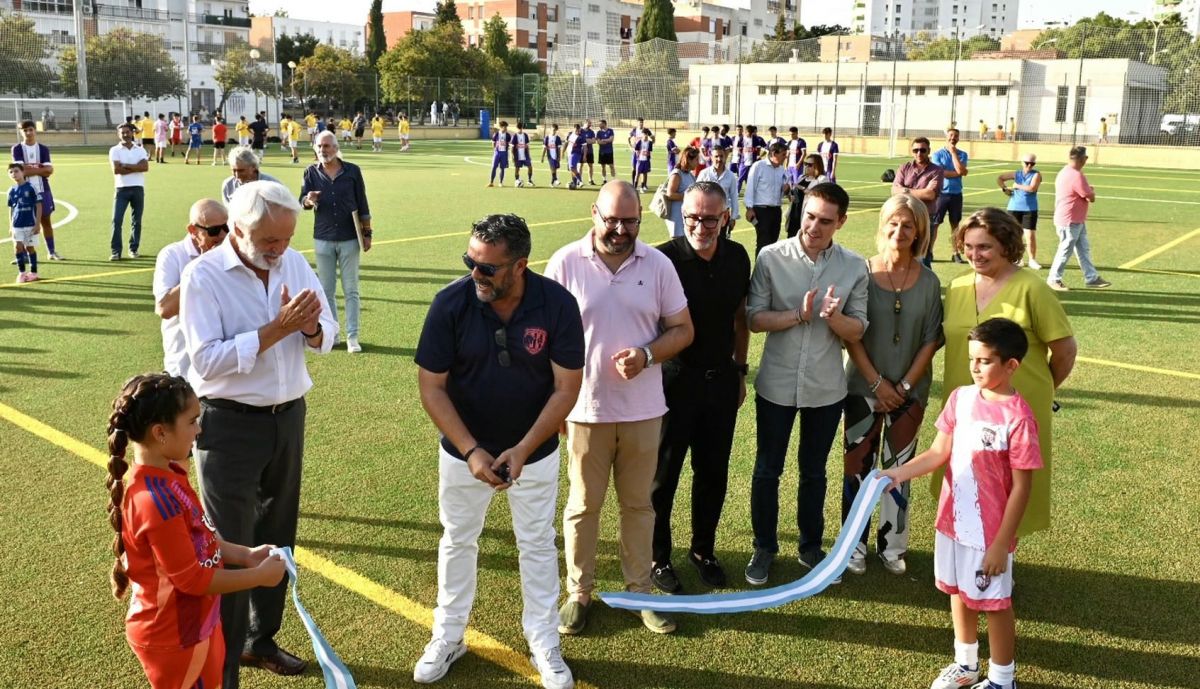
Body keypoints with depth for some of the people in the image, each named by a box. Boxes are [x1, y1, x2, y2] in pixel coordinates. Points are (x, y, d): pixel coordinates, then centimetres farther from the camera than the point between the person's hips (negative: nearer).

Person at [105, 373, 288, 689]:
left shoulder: (167, 474, -4)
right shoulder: (157, 501, -33)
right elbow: (192, 578, -26)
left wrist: (245, 555, 0)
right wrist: (259, 576, -17)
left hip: (191, 622, 9)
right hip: (174, 635, -9)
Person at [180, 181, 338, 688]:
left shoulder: (295, 263, 0)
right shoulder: (203, 275, -16)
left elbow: (326, 337, 3)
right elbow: (206, 361, -24)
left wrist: (309, 327, -21)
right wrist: (277, 328, -28)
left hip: (288, 415, 6)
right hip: (230, 424, -6)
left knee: (277, 537, 18)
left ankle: (261, 640, 37)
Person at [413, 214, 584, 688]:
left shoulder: (558, 305, -21)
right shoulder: (451, 303, -20)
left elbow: (566, 388, -15)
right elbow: (431, 386, -15)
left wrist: (523, 450, -23)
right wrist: (472, 452, -22)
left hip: (534, 452, 0)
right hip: (463, 450, 1)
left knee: (538, 546, 13)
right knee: (457, 542, 17)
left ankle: (544, 643, 31)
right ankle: (448, 636, 36)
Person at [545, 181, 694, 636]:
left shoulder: (658, 265, -3)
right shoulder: (565, 263, -8)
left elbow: (682, 329, 2)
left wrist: (646, 355, -17)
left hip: (642, 409, 2)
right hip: (585, 409, -1)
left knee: (639, 504, 15)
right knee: (583, 506, 12)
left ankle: (640, 591, 30)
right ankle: (578, 592, 28)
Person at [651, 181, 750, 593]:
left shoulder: (737, 258, -1)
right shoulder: (664, 259, -18)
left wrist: (740, 370, 15)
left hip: (721, 379, 5)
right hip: (675, 381, -5)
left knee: (714, 472, 16)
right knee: (663, 474, 10)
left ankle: (703, 550, 36)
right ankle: (657, 556, 28)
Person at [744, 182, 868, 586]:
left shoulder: (854, 267, -4)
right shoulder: (771, 258, -9)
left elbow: (857, 331, -3)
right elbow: (754, 318, -10)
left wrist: (833, 316, -23)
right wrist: (800, 315, -24)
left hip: (826, 389, 1)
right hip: (776, 385, -1)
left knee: (814, 472, 17)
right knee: (767, 470, 11)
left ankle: (811, 546, 35)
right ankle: (764, 548, 29)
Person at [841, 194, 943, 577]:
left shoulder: (928, 281, -3)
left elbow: (931, 340, -1)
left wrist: (905, 385, -8)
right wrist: (877, 382, -10)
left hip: (910, 392, 1)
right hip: (863, 387, -1)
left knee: (899, 469, 10)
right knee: (858, 467, 6)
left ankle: (892, 546, 24)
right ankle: (855, 544, 20)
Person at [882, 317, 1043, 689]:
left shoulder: (1017, 417, -21)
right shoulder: (960, 398, -3)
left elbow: (1021, 488, -17)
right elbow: (939, 453, 1)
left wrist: (1002, 542, -16)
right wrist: (899, 473, -15)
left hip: (990, 531, -6)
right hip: (952, 521, 6)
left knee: (995, 603, 11)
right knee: (958, 592, 21)